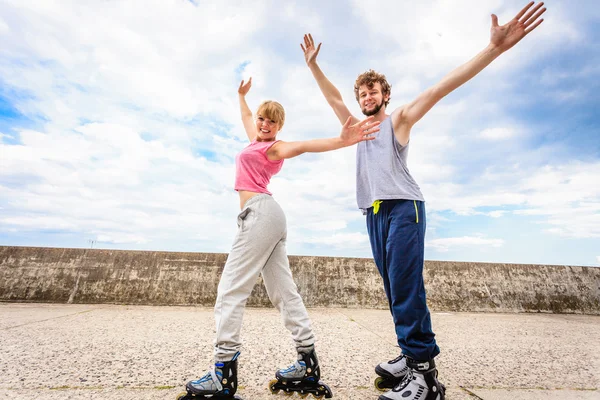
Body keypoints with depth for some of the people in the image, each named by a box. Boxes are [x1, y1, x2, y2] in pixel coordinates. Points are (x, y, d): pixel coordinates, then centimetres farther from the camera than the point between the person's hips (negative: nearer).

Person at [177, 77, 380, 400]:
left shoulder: (274, 147, 1)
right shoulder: (257, 140, 24)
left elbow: (304, 146, -20)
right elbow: (245, 117, 46)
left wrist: (341, 141, -36)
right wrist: (241, 94, 59)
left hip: (260, 212, -9)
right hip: (266, 216, 9)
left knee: (231, 288, -11)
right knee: (283, 292, 4)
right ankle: (308, 366, 9)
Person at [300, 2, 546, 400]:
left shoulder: (399, 118, 10)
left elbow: (439, 89, 0)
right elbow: (333, 97, 25)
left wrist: (495, 47, -8)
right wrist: (313, 64, 20)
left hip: (403, 207, -6)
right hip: (373, 212, 6)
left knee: (405, 285, -14)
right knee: (394, 286, 5)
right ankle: (411, 355, 14)